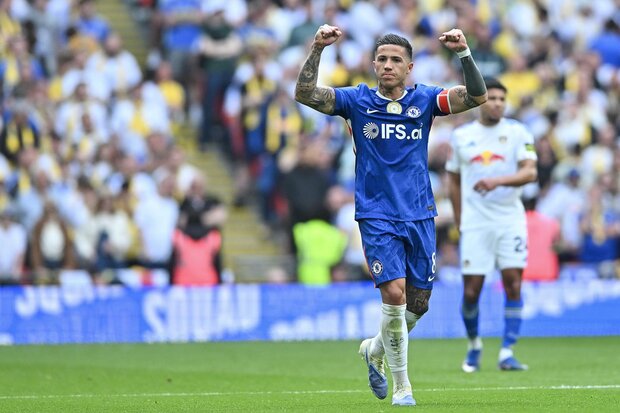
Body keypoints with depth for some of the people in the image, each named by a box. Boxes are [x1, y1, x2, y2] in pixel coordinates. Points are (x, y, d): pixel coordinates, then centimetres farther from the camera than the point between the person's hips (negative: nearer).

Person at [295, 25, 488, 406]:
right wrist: (317, 49, -22)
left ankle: (375, 350, 36)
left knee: (418, 303, 6)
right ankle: (401, 386, -4)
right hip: (377, 216, -3)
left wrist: (464, 53, -22)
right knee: (394, 294, -17)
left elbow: (477, 96, -8)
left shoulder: (424, 100, 3)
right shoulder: (357, 101, 0)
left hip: (419, 216, 3)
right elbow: (305, 93, -10)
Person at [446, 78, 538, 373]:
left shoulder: (517, 132, 2)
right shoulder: (461, 136, 8)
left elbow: (530, 172, -10)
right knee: (470, 291, -3)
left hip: (510, 220, -1)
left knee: (513, 284, -10)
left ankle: (507, 353, -5)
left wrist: (498, 181, -25)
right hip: (474, 223, 1)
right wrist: (459, 221, 12)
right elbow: (454, 180, 17)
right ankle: (474, 345, 22)